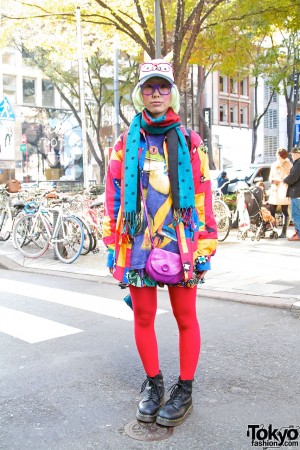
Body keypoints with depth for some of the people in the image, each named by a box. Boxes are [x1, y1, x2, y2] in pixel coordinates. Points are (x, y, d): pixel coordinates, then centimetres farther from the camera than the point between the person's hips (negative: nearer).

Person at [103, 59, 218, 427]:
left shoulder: (189, 142, 4)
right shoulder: (125, 144, 6)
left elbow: (203, 195, 2)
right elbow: (113, 197, 6)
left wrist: (205, 247, -2)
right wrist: (112, 247, 3)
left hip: (180, 244, -1)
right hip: (138, 246, 2)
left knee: (185, 318, 7)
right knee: (143, 318, 11)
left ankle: (184, 390, 24)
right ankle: (153, 384, 31)